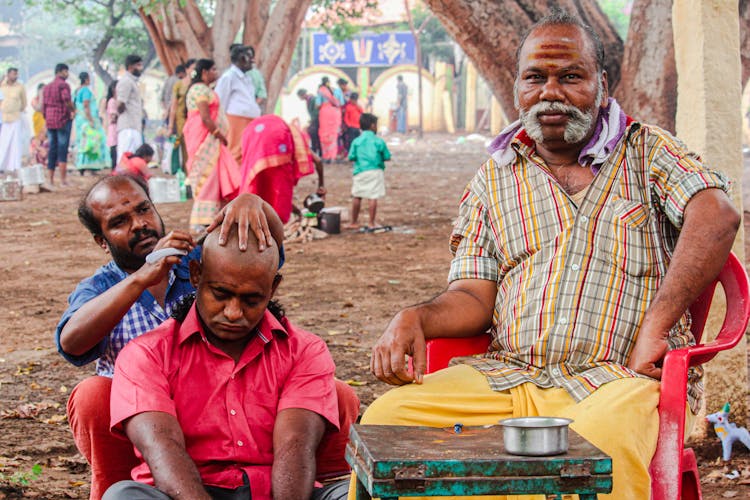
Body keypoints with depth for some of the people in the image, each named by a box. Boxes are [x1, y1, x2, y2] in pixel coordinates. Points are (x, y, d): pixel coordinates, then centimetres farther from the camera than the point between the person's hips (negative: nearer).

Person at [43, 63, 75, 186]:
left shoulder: (47, 86, 15)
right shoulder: (63, 85, -8)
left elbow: (43, 105, 14)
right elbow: (66, 100, -23)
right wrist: (73, 110, -7)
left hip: (50, 121, 7)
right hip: (63, 120, -7)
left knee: (52, 149, 10)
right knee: (62, 149, -5)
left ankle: (50, 178, 8)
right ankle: (63, 178, -7)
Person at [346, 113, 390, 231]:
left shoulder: (356, 141, 2)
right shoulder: (378, 141, -3)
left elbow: (351, 157, 1)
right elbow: (387, 157, 0)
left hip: (360, 172, 3)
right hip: (375, 171, -3)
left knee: (356, 197, 14)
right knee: (373, 197, -3)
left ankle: (354, 222, 23)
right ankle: (372, 223, -3)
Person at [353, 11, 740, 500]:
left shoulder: (647, 151, 11)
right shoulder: (493, 178, 20)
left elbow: (717, 216, -9)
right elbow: (474, 297, 12)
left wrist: (654, 327, -20)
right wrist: (416, 318, -12)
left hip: (625, 376, -3)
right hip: (509, 376, 3)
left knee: (602, 446, -39)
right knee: (385, 420, -20)